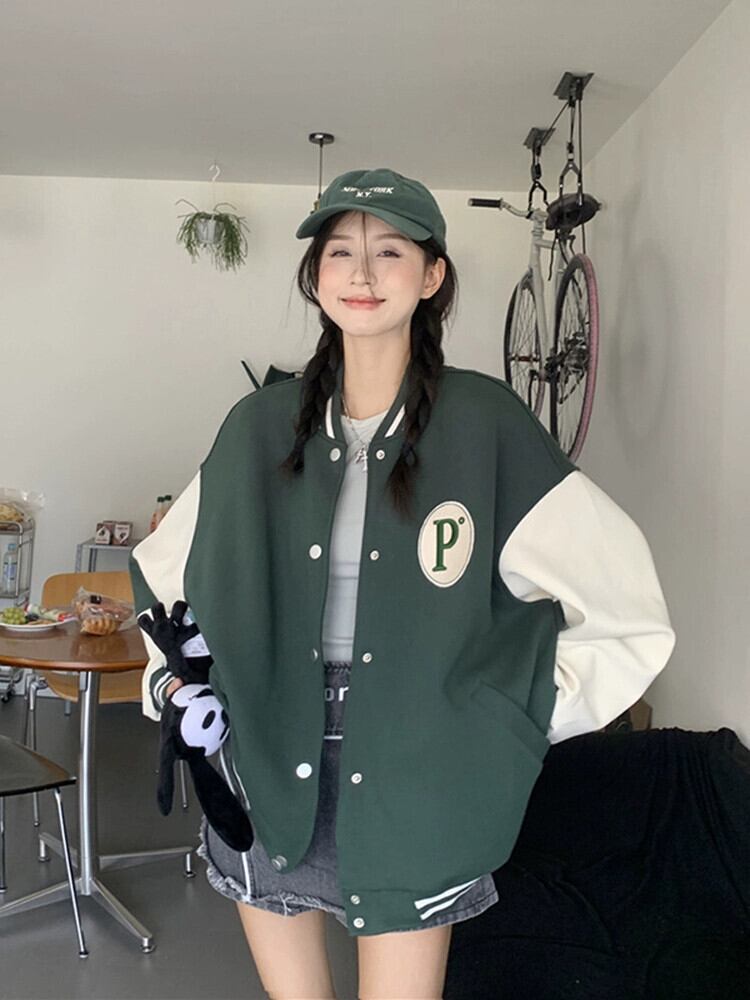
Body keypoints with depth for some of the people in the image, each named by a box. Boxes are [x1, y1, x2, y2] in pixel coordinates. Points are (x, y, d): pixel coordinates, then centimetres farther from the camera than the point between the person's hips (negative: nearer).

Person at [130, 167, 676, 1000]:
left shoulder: (486, 425, -8)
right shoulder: (260, 427, 2)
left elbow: (628, 615, -7)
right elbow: (164, 572, 17)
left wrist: (504, 716, -8)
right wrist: (175, 677, 4)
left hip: (409, 790, -3)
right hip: (267, 777, 3)